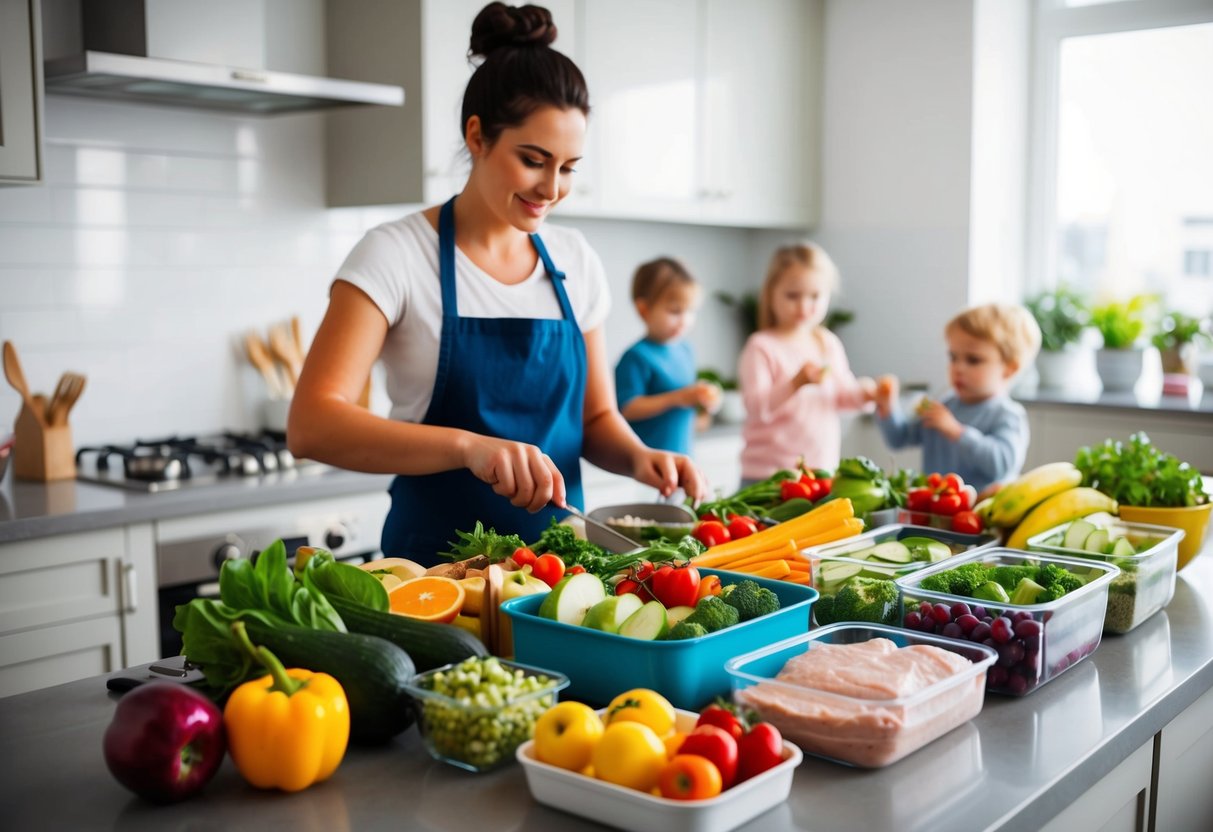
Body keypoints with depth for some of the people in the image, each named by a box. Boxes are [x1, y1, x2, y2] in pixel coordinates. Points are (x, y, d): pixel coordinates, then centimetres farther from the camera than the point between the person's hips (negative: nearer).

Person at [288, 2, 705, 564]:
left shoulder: (575, 262, 7)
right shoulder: (396, 255, -7)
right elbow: (311, 425, -17)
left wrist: (639, 458, -7)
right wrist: (469, 445, -30)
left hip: (559, 560, 4)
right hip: (438, 565, -3)